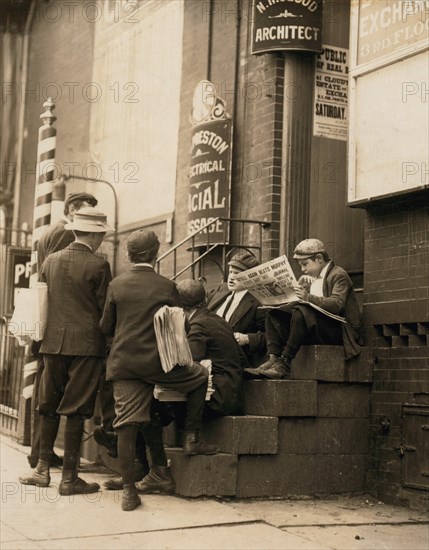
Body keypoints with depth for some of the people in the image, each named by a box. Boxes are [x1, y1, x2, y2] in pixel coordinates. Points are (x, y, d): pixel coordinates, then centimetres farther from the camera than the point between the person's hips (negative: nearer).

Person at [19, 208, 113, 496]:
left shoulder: (50, 261, 6)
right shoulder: (98, 265, -9)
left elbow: (41, 302, 13)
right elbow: (104, 308, -6)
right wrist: (107, 340, 8)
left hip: (53, 342, 5)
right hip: (86, 344, -5)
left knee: (49, 407, 16)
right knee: (76, 411, 0)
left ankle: (43, 469, 20)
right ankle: (69, 478, 4)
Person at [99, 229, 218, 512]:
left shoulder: (117, 284, 4)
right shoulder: (167, 286, -2)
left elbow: (106, 327, 8)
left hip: (123, 364, 3)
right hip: (157, 362, -2)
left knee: (127, 424, 4)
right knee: (200, 376, 22)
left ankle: (129, 489, 4)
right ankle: (193, 438, 19)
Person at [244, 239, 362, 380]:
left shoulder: (338, 275, -4)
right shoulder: (310, 278, 21)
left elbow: (336, 305, -20)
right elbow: (301, 301, 15)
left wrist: (308, 297, -31)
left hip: (337, 330, -8)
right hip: (314, 328, 8)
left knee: (300, 312, -33)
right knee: (274, 315, -5)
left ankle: (284, 364, -33)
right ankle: (273, 360, -25)